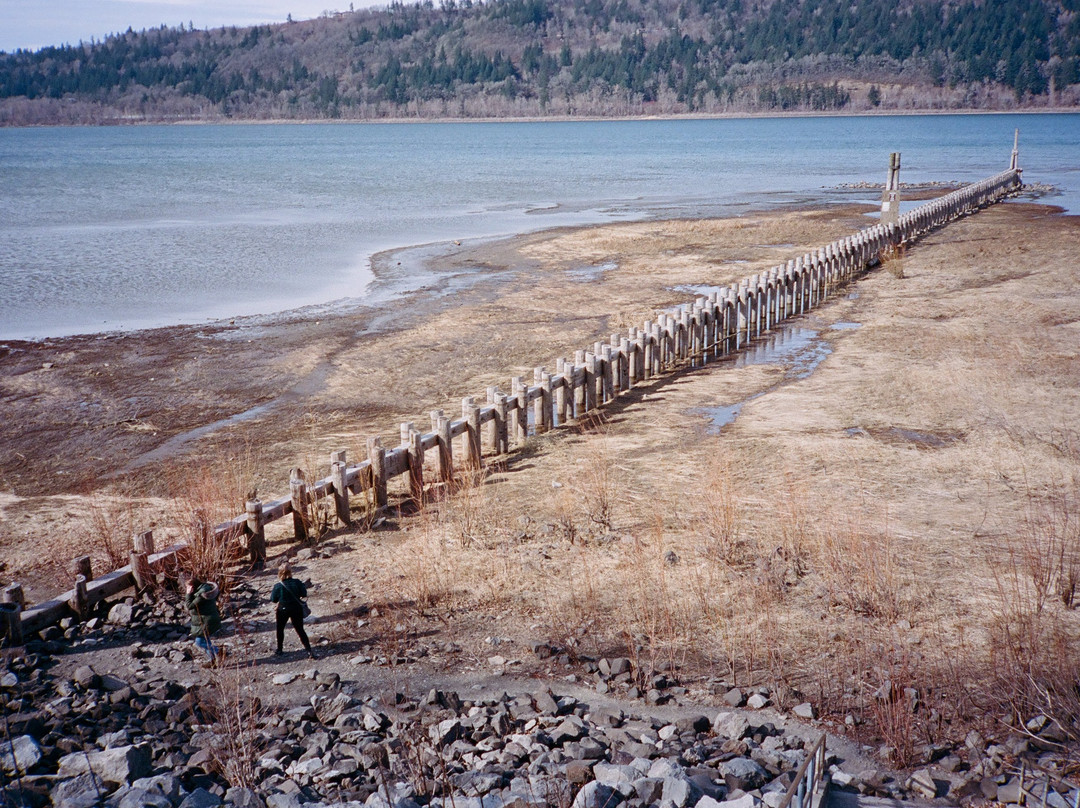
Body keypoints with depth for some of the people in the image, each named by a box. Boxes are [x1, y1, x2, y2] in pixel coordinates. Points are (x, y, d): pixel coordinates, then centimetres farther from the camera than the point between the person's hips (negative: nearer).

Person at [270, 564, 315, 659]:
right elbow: (304, 594, -4)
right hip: (297, 608, 2)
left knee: (280, 629, 21)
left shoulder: (278, 586, -15)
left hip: (283, 609, -2)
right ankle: (309, 650, -3)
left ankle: (279, 650, 30)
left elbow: (273, 600, -7)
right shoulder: (297, 583, -11)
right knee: (300, 630, 7)